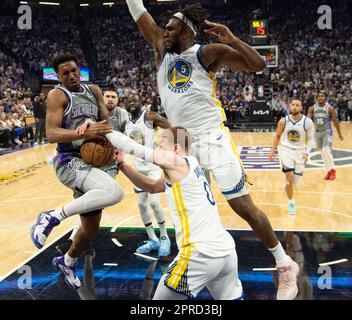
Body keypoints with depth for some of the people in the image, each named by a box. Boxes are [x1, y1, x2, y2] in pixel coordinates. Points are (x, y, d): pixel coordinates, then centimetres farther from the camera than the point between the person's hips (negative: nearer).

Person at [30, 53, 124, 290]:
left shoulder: (93, 91, 13)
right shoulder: (58, 95, -7)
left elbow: (106, 121, 18)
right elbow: (51, 134, -18)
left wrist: (107, 137, -5)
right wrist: (86, 133, -30)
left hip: (92, 160, 7)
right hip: (69, 161, -7)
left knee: (91, 228, 15)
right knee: (114, 192, -34)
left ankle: (67, 262, 43)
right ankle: (52, 217, -20)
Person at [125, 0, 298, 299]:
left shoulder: (208, 53, -5)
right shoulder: (162, 50, 10)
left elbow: (259, 65, -10)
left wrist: (232, 39, -22)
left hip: (212, 139, -6)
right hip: (181, 142, 6)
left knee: (243, 206, -4)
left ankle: (285, 265, 10)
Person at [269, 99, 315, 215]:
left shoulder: (307, 122, -12)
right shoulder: (283, 121, -7)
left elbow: (311, 139, -6)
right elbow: (278, 136, 7)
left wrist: (307, 153, -19)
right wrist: (273, 151, 3)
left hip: (300, 152, 1)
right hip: (287, 150, -1)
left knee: (296, 181, 7)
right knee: (290, 178, -13)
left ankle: (288, 186, 45)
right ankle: (291, 203, 6)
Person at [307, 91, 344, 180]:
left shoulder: (330, 109, -11)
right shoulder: (312, 108, -4)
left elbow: (335, 121, -4)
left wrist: (340, 134, 1)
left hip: (327, 132, -4)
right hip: (317, 132, 4)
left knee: (326, 150, -18)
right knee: (322, 152, 9)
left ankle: (332, 170, -3)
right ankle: (329, 171, 21)